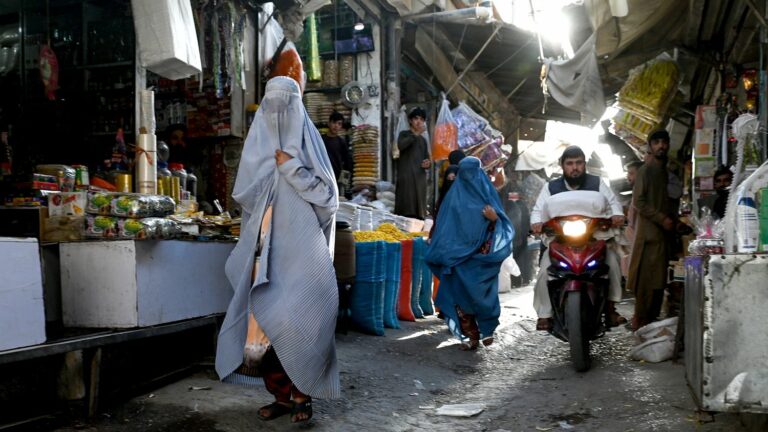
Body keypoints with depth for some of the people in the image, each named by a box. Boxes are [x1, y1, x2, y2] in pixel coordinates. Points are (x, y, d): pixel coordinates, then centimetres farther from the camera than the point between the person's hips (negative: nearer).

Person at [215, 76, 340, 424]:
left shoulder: (308, 141, 5)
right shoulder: (259, 142, 14)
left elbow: (327, 193, -2)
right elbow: (243, 193, 11)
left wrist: (292, 169, -10)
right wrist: (271, 166, -1)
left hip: (300, 242, -3)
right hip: (266, 242, 3)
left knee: (299, 316, -10)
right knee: (266, 317, -1)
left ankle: (301, 391, 4)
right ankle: (283, 393, 10)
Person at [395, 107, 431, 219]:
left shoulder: (423, 139, 23)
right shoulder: (404, 134, 9)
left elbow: (427, 158, 24)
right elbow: (400, 146, -13)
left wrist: (428, 163, 1)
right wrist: (416, 134, -15)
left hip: (420, 177, 5)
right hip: (406, 176, -5)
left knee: (419, 212, 1)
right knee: (406, 209, -14)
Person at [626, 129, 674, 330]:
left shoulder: (664, 170, 17)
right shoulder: (645, 170, -8)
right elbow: (639, 202, -14)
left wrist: (670, 221, 10)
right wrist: (662, 219, -16)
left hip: (662, 231, 8)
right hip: (648, 231, -8)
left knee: (658, 278, 9)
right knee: (646, 277, -8)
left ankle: (652, 317, 17)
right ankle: (640, 320, -3)